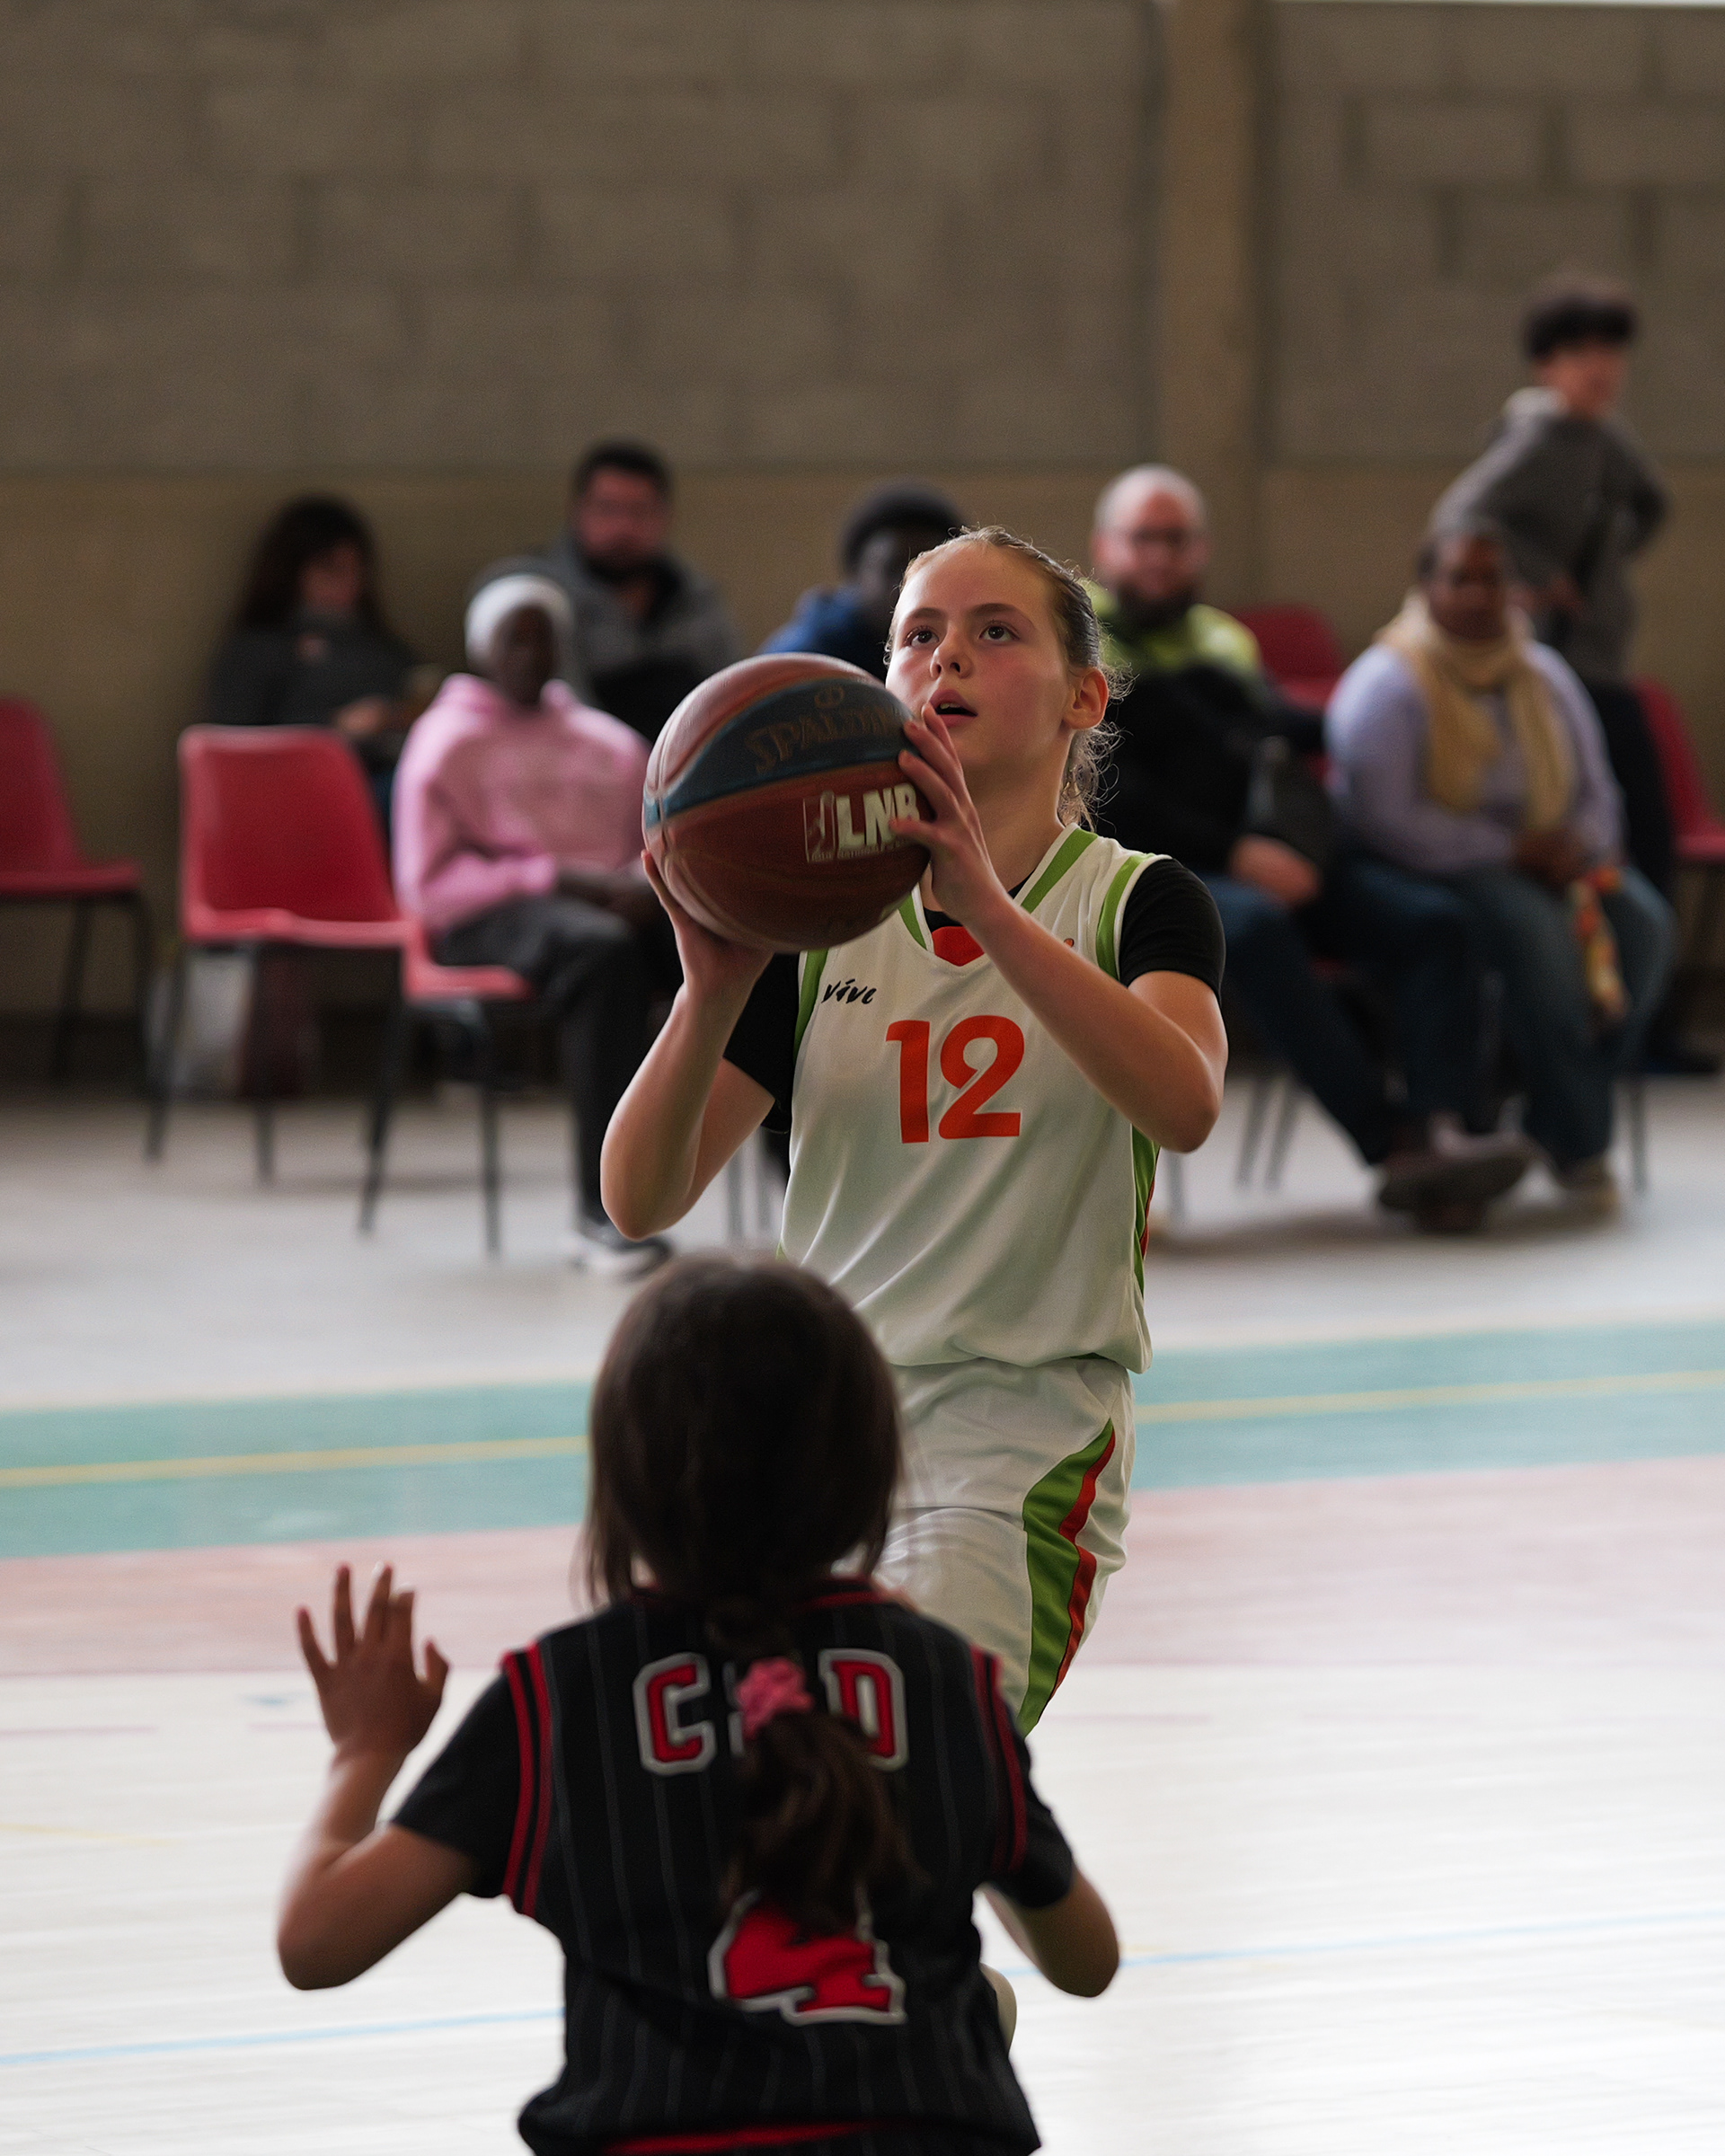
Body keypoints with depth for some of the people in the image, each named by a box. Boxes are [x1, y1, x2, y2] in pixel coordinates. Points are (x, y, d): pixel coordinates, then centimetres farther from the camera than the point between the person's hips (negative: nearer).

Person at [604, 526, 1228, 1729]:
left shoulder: (1138, 904, 0)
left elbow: (1184, 1105, -24)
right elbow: (641, 1199, -2)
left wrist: (988, 907, -34)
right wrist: (713, 993, -20)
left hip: (1025, 1443, -4)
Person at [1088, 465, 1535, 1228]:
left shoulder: (1222, 639, 26)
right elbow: (1105, 795, -9)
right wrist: (1233, 853, -17)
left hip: (1282, 860, 7)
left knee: (1433, 922, -17)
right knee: (1253, 927, -38)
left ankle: (1443, 1132, -38)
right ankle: (1393, 1147, -43)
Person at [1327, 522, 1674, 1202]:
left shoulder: (1545, 676, 13)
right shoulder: (1386, 686, -9)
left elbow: (1596, 792, 16)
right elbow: (1383, 820, -19)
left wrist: (1580, 854, -9)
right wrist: (1511, 852, -20)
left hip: (1543, 860, 7)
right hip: (1432, 876, -7)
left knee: (1642, 920, -22)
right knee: (1536, 929, -36)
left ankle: (1551, 1128, -16)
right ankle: (1579, 1145, -27)